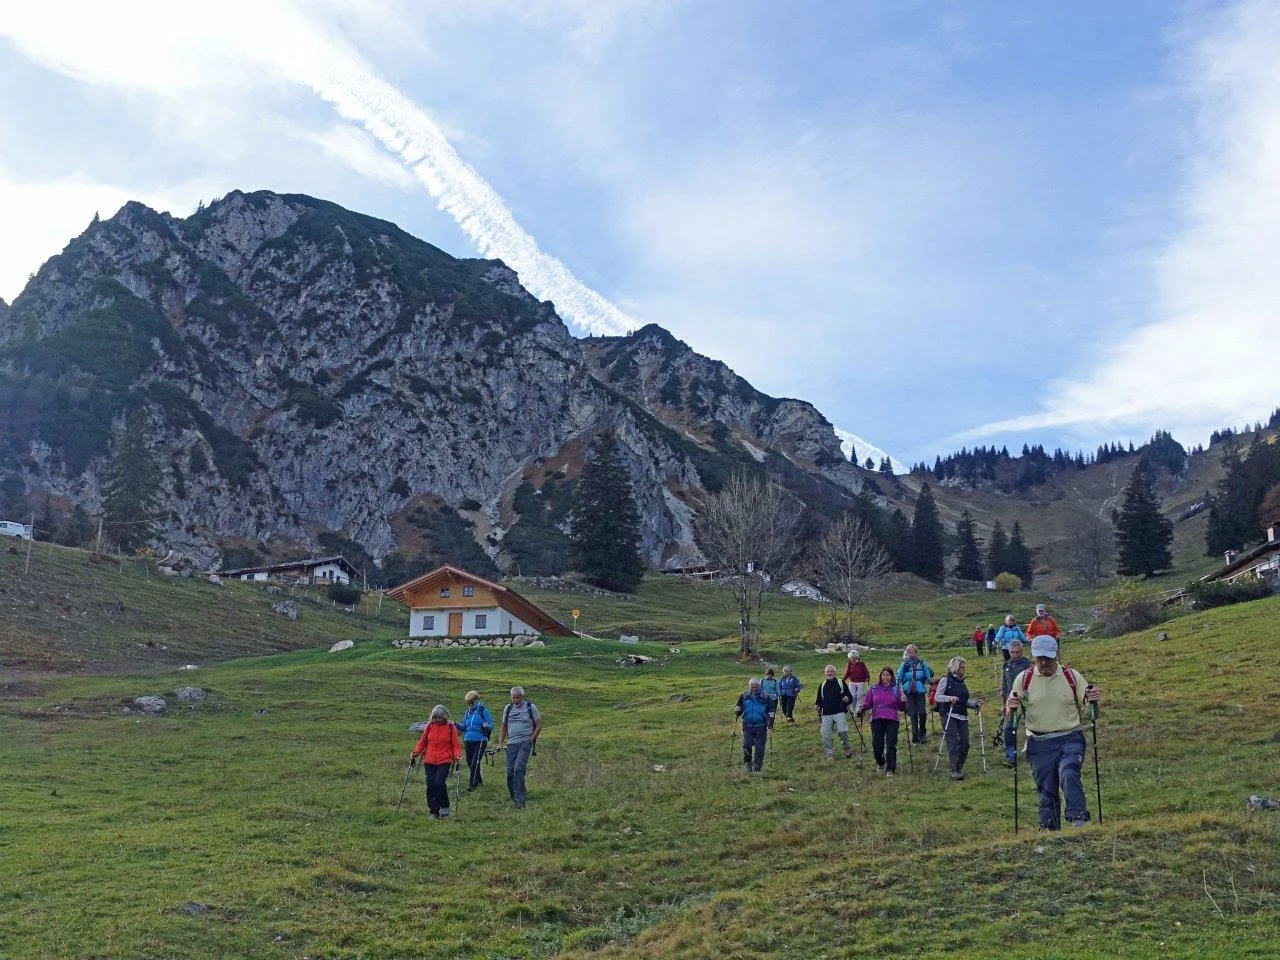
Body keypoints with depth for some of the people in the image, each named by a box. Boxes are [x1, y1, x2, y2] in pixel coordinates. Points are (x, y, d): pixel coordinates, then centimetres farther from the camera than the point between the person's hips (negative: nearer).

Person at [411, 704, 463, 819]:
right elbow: (422, 742, 13)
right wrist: (415, 753, -2)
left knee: (439, 782, -19)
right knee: (430, 786, 0)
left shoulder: (450, 727, 1)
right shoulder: (429, 726, 7)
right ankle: (434, 812, 11)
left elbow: (455, 745, 4)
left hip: (444, 762, -3)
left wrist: (457, 755, -14)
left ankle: (445, 806, 2)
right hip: (429, 761, 3)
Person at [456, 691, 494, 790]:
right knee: (469, 762, 11)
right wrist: (457, 725, -3)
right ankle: (478, 779, 31)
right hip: (468, 740, 6)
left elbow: (491, 725, -4)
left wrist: (487, 726, -27)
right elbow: (463, 727, 17)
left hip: (480, 740, -6)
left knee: (475, 761, -14)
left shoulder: (483, 711, -2)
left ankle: (472, 783, -11)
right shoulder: (468, 712, 14)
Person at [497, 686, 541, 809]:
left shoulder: (530, 707, 1)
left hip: (525, 743, -5)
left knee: (518, 769, -19)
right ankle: (514, 798, 14)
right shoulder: (508, 708, 12)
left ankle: (520, 800, -18)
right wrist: (500, 743, 8)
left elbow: (539, 725, 3)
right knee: (510, 772, 1)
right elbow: (504, 727, 18)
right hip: (511, 744, 5)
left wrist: (531, 739, -6)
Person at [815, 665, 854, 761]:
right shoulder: (822, 686, 14)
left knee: (842, 731, -18)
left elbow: (850, 697, 8)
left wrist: (848, 699, -16)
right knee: (826, 735, -1)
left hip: (840, 712, -3)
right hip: (826, 714, 3)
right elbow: (819, 700, 22)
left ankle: (847, 748, 6)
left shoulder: (841, 683, 6)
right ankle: (830, 754, 12)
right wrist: (818, 706, 0)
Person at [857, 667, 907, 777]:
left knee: (891, 745, -9)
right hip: (877, 720, 1)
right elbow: (868, 703, 12)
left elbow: (901, 708, 6)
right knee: (877, 745, 2)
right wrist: (863, 709, -7)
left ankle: (890, 769, 1)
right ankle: (880, 764, 31)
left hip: (892, 720, -1)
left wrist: (903, 702, -15)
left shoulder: (896, 689, 5)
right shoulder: (874, 689, 7)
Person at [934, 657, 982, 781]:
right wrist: (949, 698, -24)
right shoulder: (946, 680, -1)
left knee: (965, 743, -1)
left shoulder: (961, 682, 19)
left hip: (962, 716, 7)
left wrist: (975, 703, 5)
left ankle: (957, 767, 17)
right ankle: (954, 771, -11)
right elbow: (937, 696, -8)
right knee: (953, 742, -12)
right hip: (949, 715, -6)